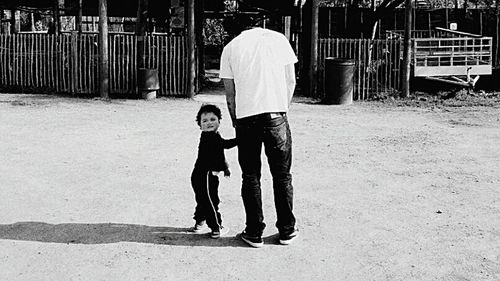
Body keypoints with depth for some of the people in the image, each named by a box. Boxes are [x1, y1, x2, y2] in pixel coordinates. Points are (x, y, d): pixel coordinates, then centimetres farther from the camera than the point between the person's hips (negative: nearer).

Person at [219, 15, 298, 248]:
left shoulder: (230, 48, 9)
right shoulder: (278, 39, 10)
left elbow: (230, 93, 9)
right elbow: (291, 81, 9)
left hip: (246, 116, 0)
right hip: (276, 114, 0)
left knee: (250, 177, 10)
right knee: (282, 176, 11)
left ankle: (254, 233, 14)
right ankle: (286, 231, 19)